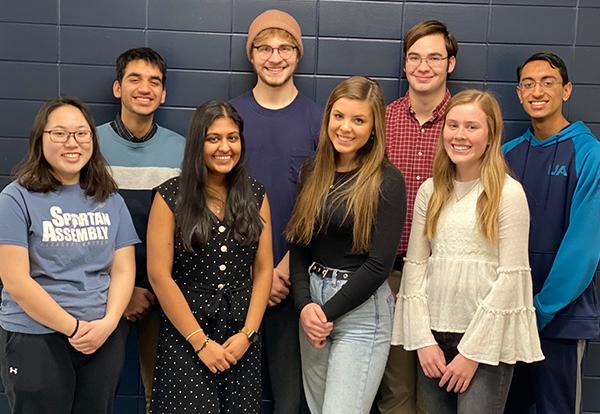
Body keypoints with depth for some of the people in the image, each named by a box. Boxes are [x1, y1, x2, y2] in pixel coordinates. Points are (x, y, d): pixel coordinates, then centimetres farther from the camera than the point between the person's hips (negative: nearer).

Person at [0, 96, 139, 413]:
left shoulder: (110, 200, 8)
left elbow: (123, 270, 4)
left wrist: (108, 323, -12)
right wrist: (74, 327, -13)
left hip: (106, 337, 4)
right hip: (34, 339, -4)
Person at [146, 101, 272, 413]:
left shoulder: (255, 196, 6)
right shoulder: (171, 196, -5)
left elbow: (263, 270, 5)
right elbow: (159, 276, -9)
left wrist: (247, 334, -5)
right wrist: (200, 342, -10)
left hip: (242, 332, 3)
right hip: (185, 333, -3)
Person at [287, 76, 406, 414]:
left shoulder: (387, 181, -11)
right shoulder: (313, 172, 5)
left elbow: (380, 263, -14)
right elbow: (299, 244, 4)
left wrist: (328, 311, -12)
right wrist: (305, 305, -9)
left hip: (361, 311, -5)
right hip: (312, 301, 6)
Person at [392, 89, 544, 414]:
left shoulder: (508, 193, -7)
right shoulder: (430, 191, 5)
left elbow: (511, 277, -10)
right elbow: (415, 265, 5)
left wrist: (473, 351, -11)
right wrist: (423, 339, -3)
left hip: (488, 339, -4)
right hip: (434, 334, 4)